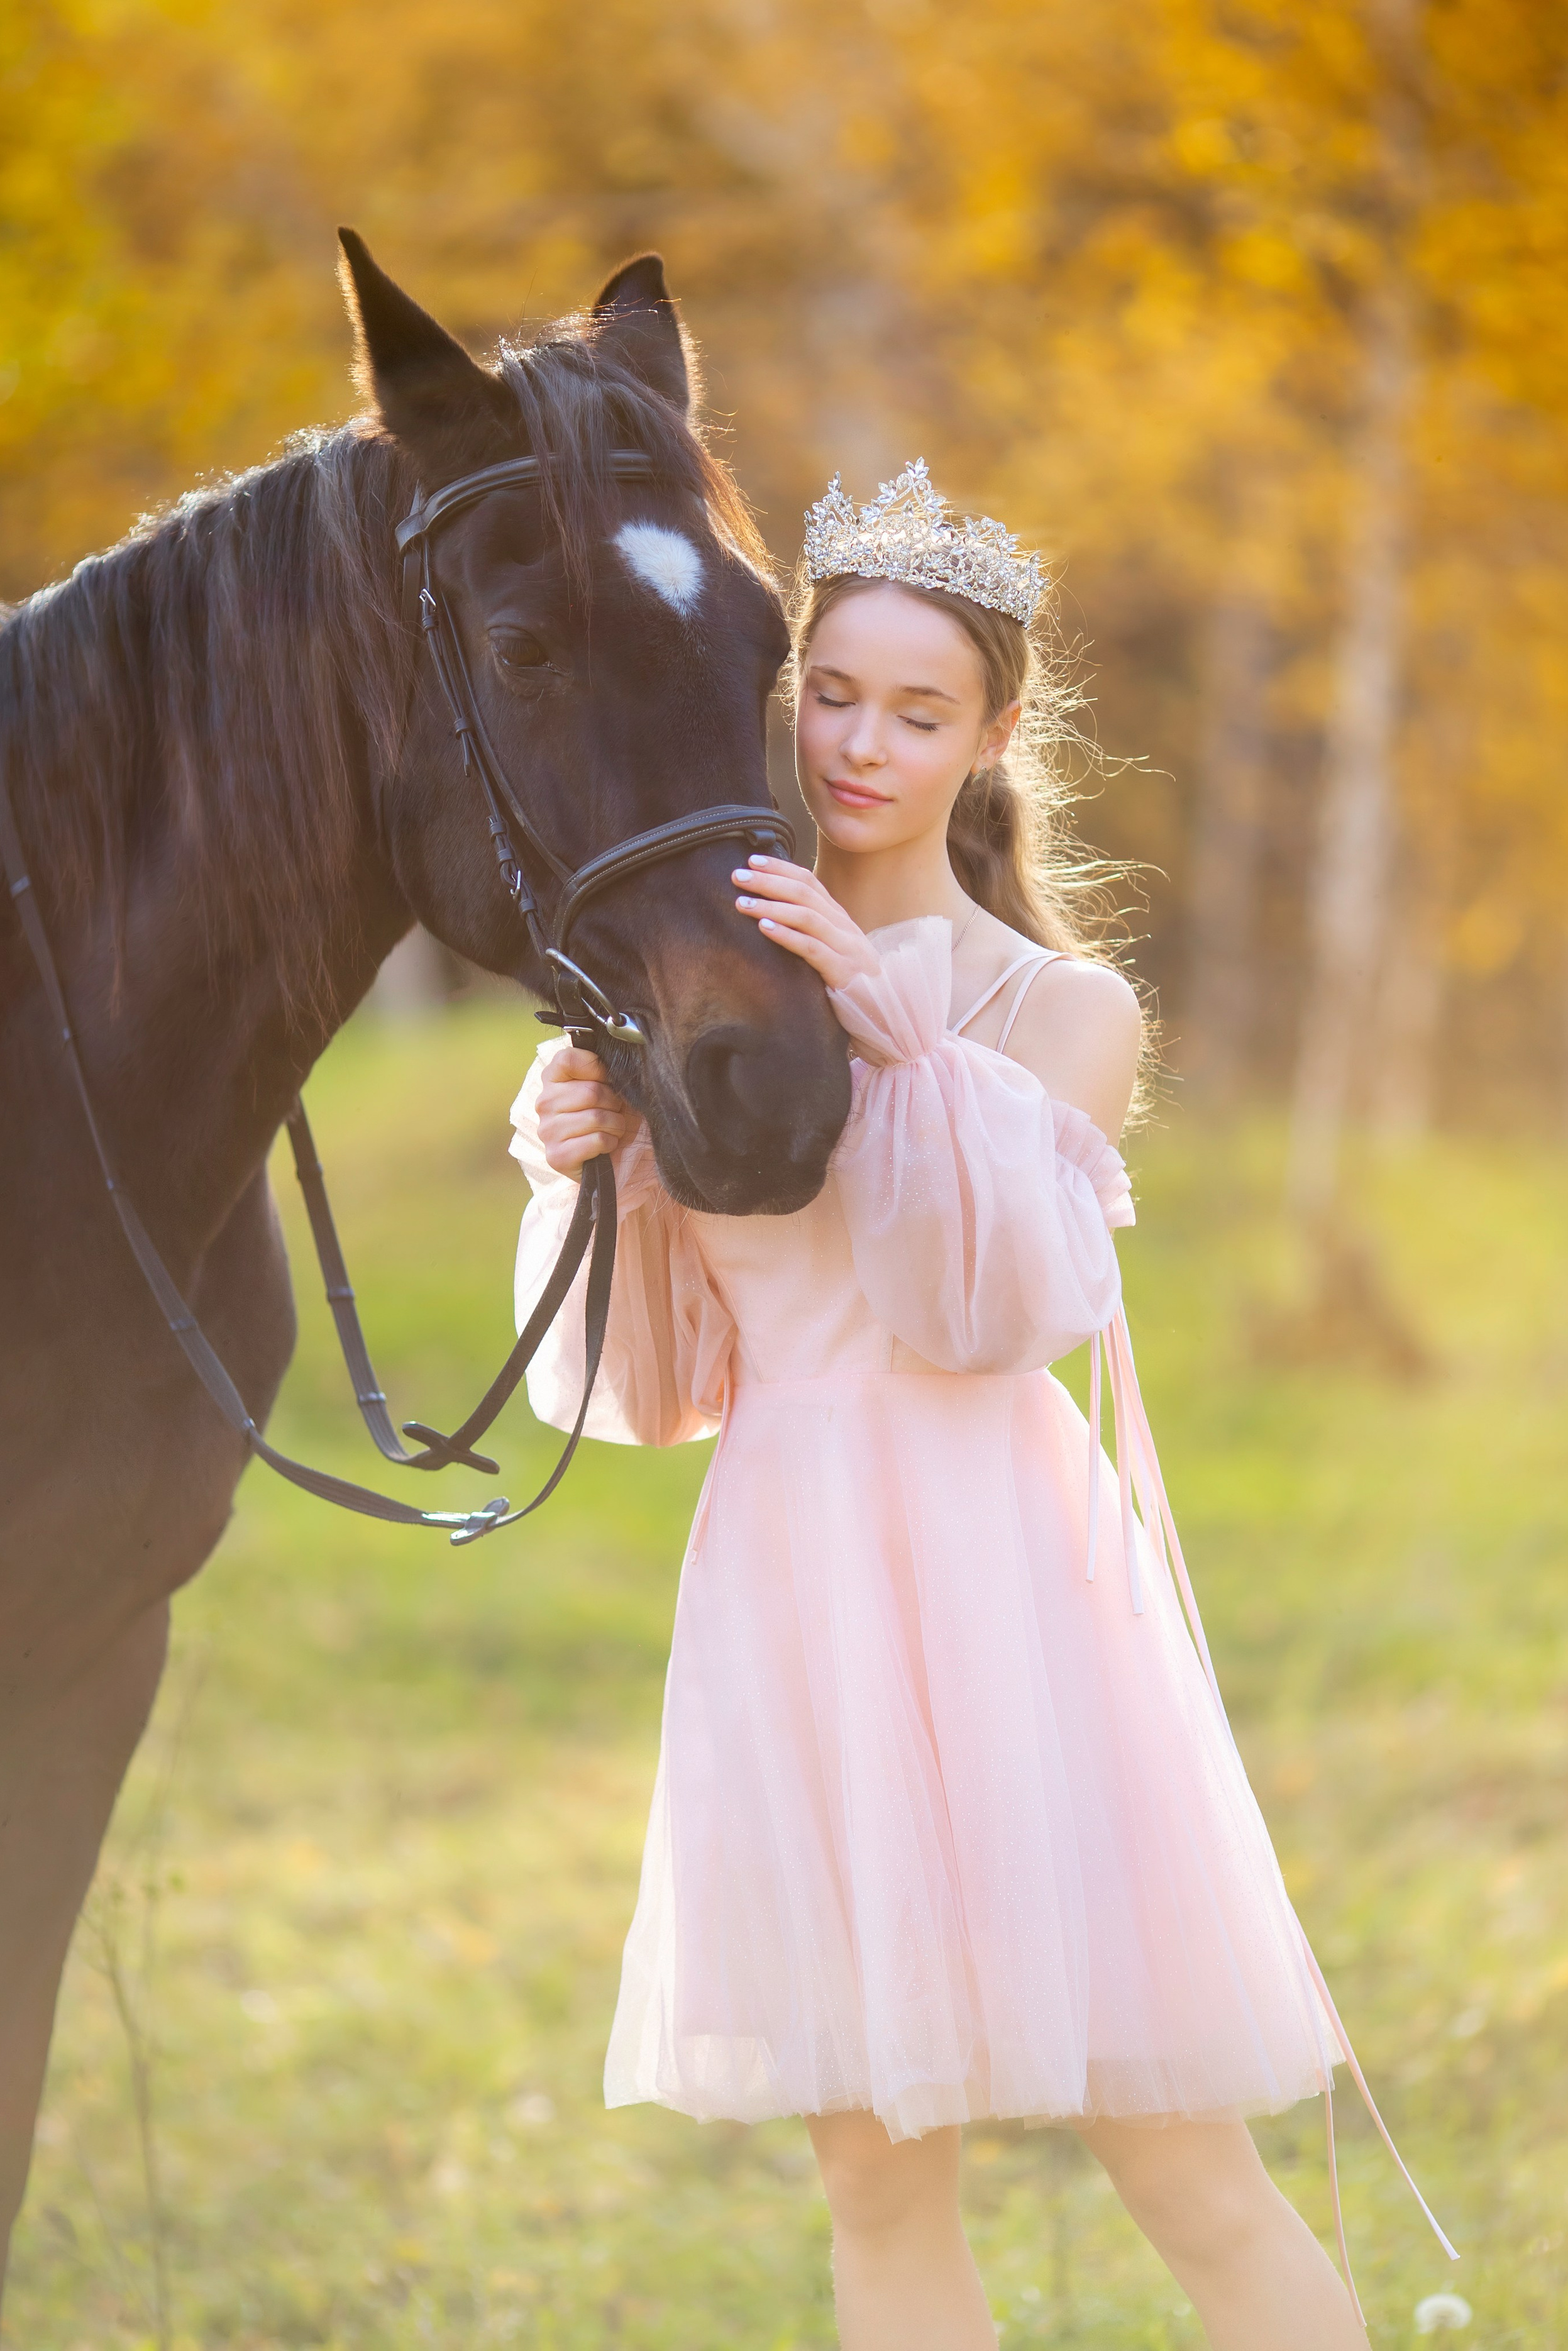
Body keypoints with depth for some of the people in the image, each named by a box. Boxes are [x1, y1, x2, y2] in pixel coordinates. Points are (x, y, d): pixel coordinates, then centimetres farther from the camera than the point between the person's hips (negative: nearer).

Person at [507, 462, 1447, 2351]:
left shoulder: (1060, 1011, 1)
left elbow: (999, 1306, -16)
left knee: (1194, 2189, -2)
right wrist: (585, 1169, -6)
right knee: (875, 2187, 10)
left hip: (994, 1591, -4)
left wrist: (900, 1041, -27)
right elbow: (660, 1393, 10)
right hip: (788, 1593, 4)